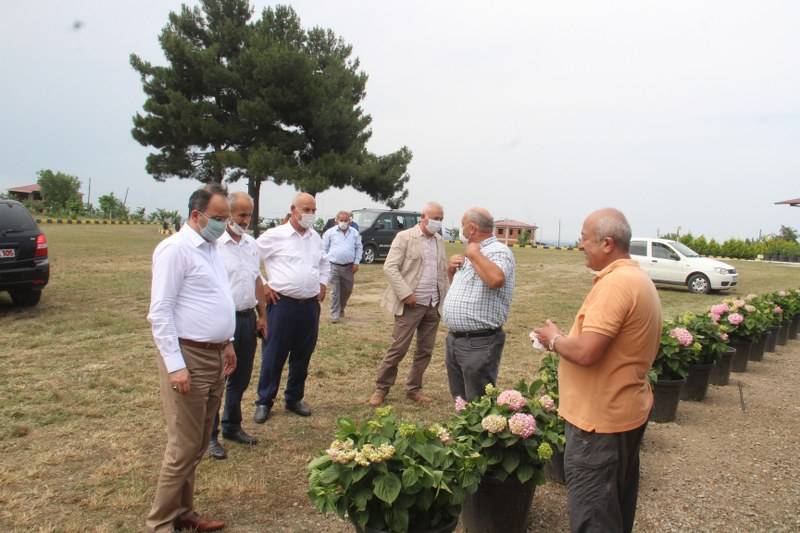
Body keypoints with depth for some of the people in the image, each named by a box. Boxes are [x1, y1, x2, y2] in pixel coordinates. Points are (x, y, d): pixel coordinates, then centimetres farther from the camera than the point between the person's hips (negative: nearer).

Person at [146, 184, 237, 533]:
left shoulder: (210, 248, 13)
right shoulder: (176, 248, -14)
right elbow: (160, 311, -18)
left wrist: (227, 343, 20)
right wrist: (175, 365, -21)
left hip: (214, 356, 9)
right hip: (189, 358, -9)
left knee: (198, 445, 16)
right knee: (184, 446, -2)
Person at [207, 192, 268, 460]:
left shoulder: (251, 243, 10)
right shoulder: (214, 243, -13)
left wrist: (262, 315, 16)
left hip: (248, 318, 7)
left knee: (241, 379, 16)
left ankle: (232, 427, 32)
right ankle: (209, 436, 15)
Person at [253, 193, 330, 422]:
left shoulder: (316, 238, 11)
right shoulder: (274, 236, -7)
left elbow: (324, 263, 28)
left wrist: (323, 283, 15)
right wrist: (262, 285, -6)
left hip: (310, 305, 5)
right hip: (282, 303, -5)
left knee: (302, 356, 13)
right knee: (273, 355, 2)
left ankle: (294, 398, 27)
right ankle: (264, 402, 15)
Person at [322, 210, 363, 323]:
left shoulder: (354, 233, 7)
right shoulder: (330, 232, 1)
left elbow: (359, 248, 11)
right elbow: (324, 248, 4)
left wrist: (356, 262, 2)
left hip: (349, 266, 3)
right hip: (334, 266, -3)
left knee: (347, 290, 12)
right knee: (335, 291, -4)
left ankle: (341, 308, 35)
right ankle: (334, 315, 1)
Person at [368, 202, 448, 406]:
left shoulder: (440, 241, 13)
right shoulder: (405, 237, -6)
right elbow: (389, 267, -13)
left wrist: (446, 297, 9)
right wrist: (406, 294, -18)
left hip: (434, 305, 6)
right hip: (411, 304, -6)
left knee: (425, 351, 10)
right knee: (398, 349, -1)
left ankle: (413, 389, 24)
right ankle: (381, 388, 13)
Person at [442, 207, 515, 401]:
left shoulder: (498, 251, -14)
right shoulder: (470, 253, 15)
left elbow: (496, 280, -36)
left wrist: (475, 254, -21)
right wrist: (451, 269, 7)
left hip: (479, 343, -9)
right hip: (454, 339, 9)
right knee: (459, 401, 20)